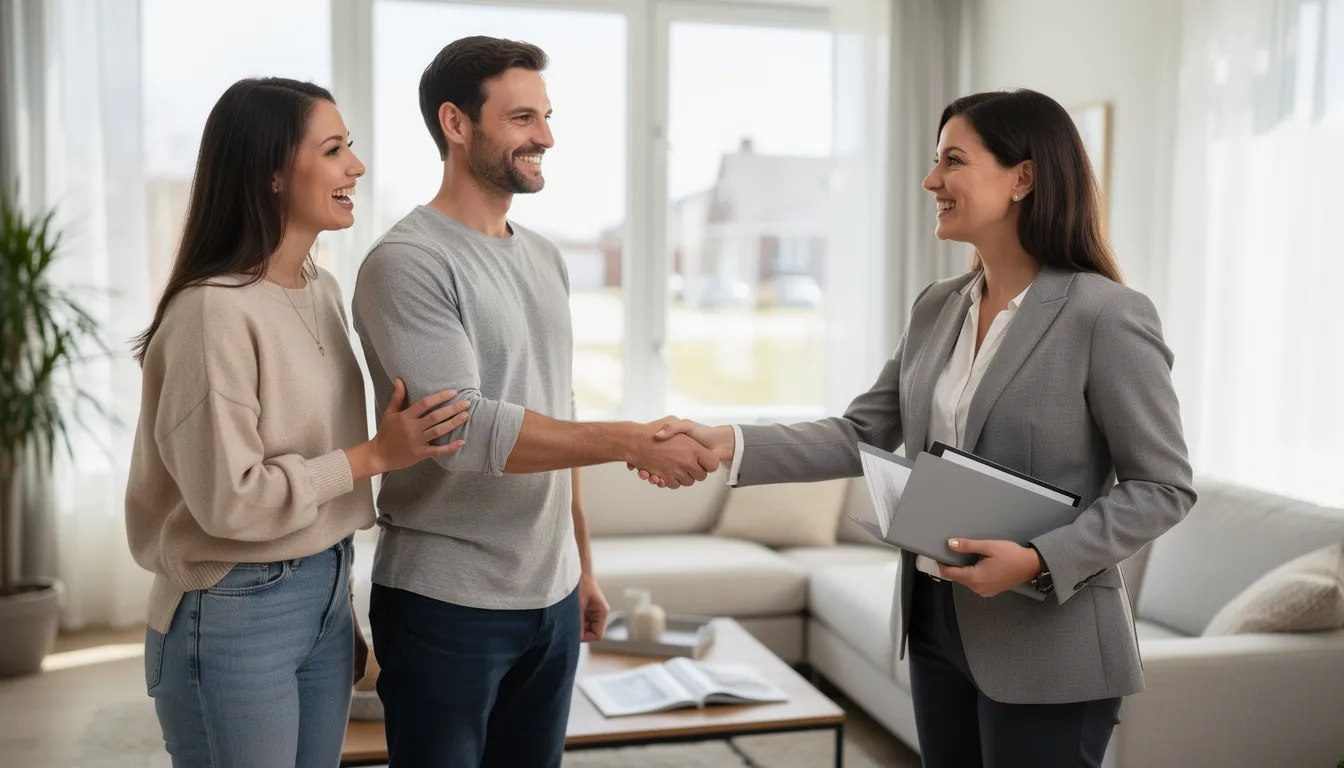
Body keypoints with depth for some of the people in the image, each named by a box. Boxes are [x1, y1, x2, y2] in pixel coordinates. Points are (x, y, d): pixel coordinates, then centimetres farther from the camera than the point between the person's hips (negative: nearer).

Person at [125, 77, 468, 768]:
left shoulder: (322, 290, 5)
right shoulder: (215, 311, -20)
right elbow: (228, 499, -20)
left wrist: (339, 601, 15)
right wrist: (376, 455, -17)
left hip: (325, 595, 7)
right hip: (235, 614, -7)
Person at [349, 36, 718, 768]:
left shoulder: (544, 257, 11)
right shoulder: (407, 262, -13)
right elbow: (463, 431, -22)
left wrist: (582, 564, 15)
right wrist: (634, 442, -22)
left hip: (551, 597, 7)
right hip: (446, 605, -6)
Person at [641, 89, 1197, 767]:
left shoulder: (1107, 315, -14)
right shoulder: (936, 308, 5)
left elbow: (1162, 486, -11)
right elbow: (863, 435, 4)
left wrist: (1039, 560, -23)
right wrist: (729, 446, -7)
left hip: (1045, 646, -6)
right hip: (935, 623, 6)